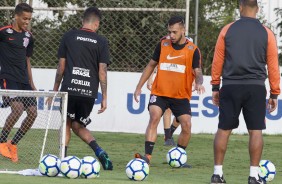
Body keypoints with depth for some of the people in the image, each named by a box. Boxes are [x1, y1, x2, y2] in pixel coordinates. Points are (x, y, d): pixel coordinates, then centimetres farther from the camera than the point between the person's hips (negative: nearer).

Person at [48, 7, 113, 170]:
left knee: (66, 125, 14)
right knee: (78, 126, 16)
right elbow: (102, 71, 2)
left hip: (69, 89, -1)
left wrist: (55, 90, 14)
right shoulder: (101, 42, 5)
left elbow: (61, 66, 6)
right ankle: (98, 150, -7)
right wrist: (104, 98, 5)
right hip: (89, 92, 1)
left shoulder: (69, 37, 5)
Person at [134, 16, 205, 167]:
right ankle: (147, 156, -27)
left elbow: (197, 72, -7)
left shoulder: (192, 50, -3)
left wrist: (199, 83, -31)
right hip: (159, 93, 0)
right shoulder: (162, 45, 4)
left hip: (181, 96, 0)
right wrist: (139, 87, 11)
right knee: (154, 117, -21)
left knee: (186, 126, -9)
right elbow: (151, 65, 14)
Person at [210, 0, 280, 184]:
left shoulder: (227, 30, 3)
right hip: (256, 88, -1)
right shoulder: (266, 33, 2)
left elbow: (217, 61, 4)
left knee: (224, 129, 6)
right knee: (255, 131, 2)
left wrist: (215, 87, 12)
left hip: (230, 86, 1)